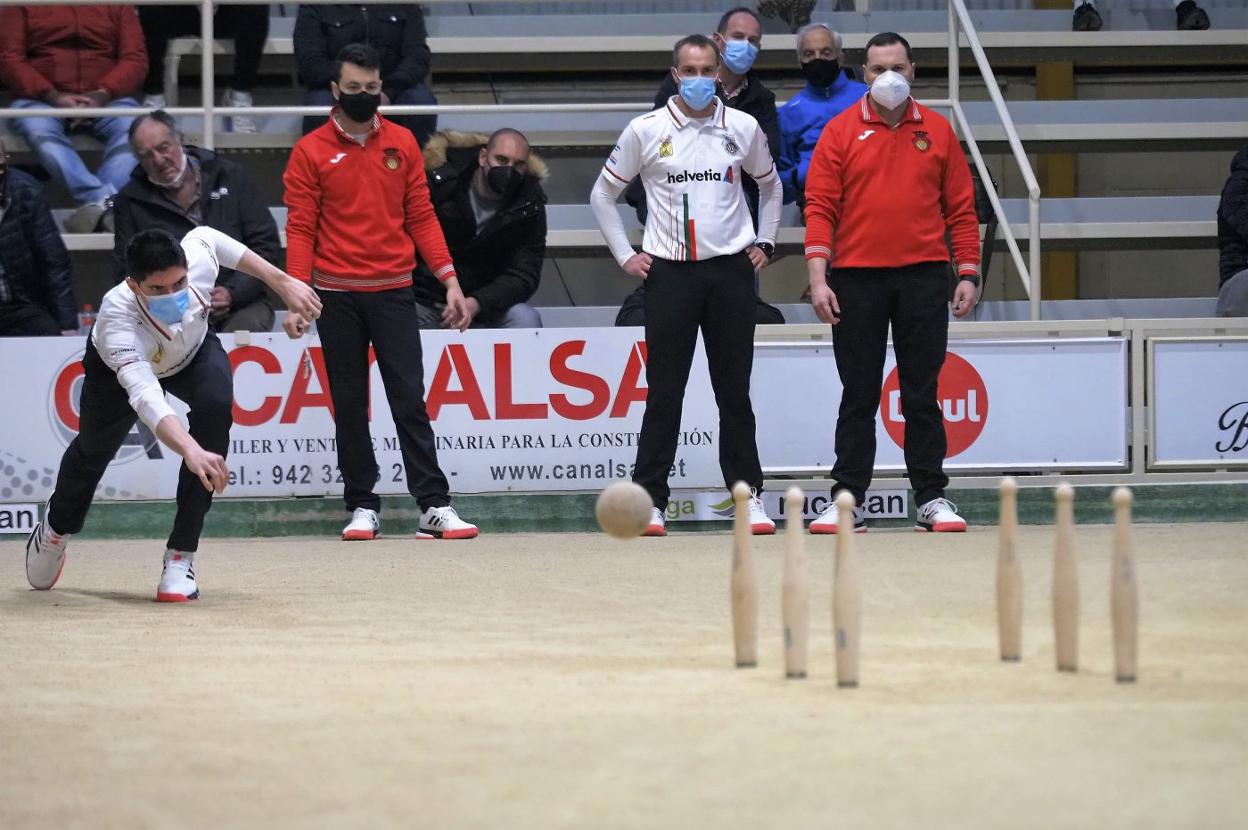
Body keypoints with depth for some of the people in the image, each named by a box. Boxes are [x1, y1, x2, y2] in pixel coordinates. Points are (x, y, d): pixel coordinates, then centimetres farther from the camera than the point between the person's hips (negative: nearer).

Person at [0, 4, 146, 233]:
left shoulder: (118, 7, 14)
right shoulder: (22, 7, 10)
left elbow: (135, 58, 4)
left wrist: (102, 95, -15)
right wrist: (53, 96, -14)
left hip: (105, 99, 1)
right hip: (42, 98, -1)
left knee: (134, 128, -32)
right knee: (39, 130, -36)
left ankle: (95, 205, -50)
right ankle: (104, 200, -53)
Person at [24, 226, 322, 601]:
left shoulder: (198, 261, -39)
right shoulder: (118, 317, -49)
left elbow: (205, 236, -12)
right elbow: (145, 395, -62)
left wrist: (282, 282, -11)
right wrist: (190, 450, -78)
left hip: (194, 351, 2)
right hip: (118, 367, -2)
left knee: (216, 404, -29)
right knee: (93, 449, 18)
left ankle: (180, 556, -21)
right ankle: (57, 527, 56)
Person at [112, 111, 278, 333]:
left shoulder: (229, 177, 8)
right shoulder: (130, 202, 8)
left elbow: (267, 247, 7)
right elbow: (127, 274, 8)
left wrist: (233, 293, -10)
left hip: (240, 305, 1)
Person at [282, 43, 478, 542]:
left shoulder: (402, 144, 7)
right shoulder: (311, 152, 1)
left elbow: (421, 217, 8)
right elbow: (300, 229, -1)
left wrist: (450, 281, 0)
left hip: (394, 293, 1)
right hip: (338, 297, -1)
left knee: (410, 401, -5)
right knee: (349, 405, 4)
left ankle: (434, 506, -8)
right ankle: (362, 507, 9)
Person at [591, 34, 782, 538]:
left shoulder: (742, 128, 5)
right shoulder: (646, 131, 0)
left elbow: (770, 185, 22)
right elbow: (603, 194, 9)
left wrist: (764, 242, 12)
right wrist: (625, 255, 3)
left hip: (731, 270, 2)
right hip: (668, 272, -1)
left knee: (734, 391, 5)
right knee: (664, 392, -2)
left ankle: (749, 496, 10)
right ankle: (649, 500, 1)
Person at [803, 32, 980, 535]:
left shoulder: (937, 132, 8)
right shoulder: (841, 132, 3)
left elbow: (960, 209, 9)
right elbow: (819, 206, -1)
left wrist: (968, 273, 2)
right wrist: (818, 277, -10)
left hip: (923, 279, 1)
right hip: (856, 280, -1)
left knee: (922, 394, 4)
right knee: (858, 395, 3)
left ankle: (931, 498, 8)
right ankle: (848, 500, 6)